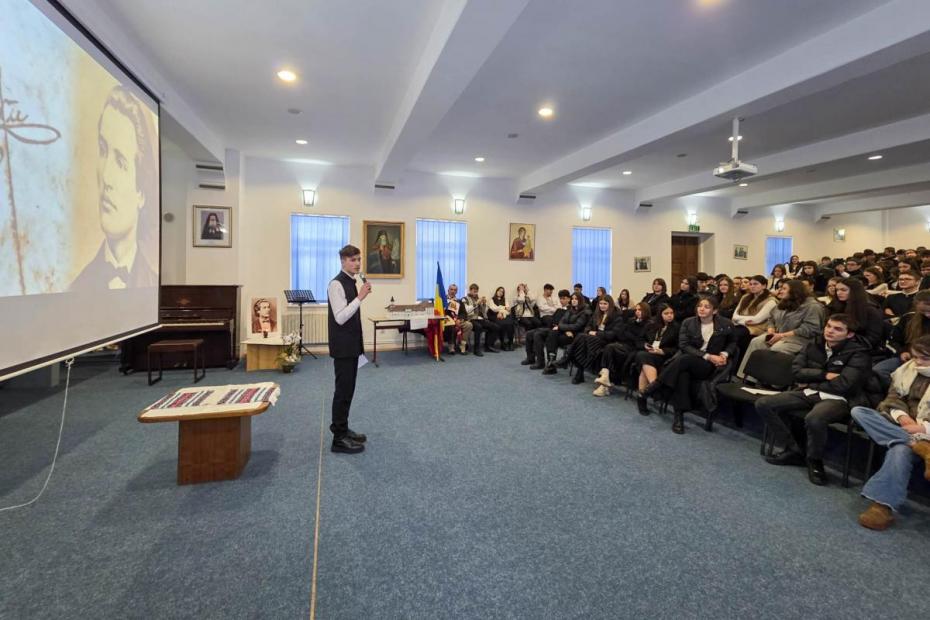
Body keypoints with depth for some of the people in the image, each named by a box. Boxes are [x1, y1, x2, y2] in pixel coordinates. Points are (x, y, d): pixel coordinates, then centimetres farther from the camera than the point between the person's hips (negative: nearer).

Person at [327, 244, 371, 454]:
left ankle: (343, 429, 27)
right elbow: (340, 317, -23)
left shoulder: (352, 283, 12)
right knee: (343, 390, -4)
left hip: (352, 345, 9)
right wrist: (360, 298, -26)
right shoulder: (337, 284, -15)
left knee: (348, 389, 15)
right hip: (342, 346, -9)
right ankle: (339, 439, 5)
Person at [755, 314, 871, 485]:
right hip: (808, 393, 6)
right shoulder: (814, 344, 10)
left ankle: (815, 461, -8)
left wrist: (810, 381, -4)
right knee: (763, 404, -11)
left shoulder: (858, 353, -6)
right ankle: (795, 450, 3)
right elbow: (796, 371, 0)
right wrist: (824, 375, -11)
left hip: (838, 399, -6)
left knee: (814, 419, -40)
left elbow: (842, 385, -16)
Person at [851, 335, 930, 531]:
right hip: (898, 426, 6)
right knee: (858, 411, -20)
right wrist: (901, 415, -7)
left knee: (900, 450, -37)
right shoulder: (908, 368, 12)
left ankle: (883, 506, -36)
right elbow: (893, 396, 13)